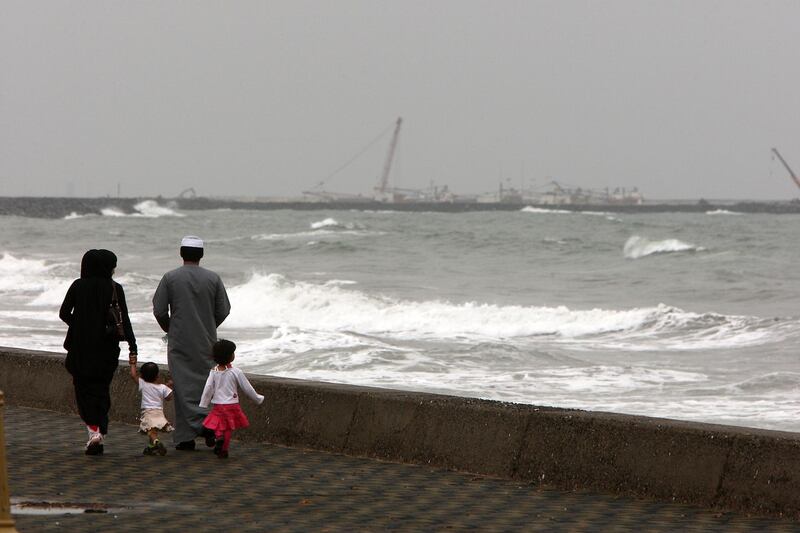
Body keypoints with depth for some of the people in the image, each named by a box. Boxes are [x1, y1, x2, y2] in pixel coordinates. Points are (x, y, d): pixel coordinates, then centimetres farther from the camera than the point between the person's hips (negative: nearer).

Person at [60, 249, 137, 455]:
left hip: (81, 345, -1)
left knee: (84, 388, 7)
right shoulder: (115, 288, -3)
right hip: (107, 346, 1)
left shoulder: (78, 286, -2)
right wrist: (132, 346, -10)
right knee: (101, 388, 13)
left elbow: (64, 313, 0)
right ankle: (100, 434, 12)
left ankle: (93, 429, -13)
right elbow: (124, 318, -9)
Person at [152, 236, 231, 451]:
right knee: (204, 382, 10)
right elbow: (223, 310, 2)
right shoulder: (213, 278, -1)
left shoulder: (170, 278, -5)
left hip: (179, 342, -2)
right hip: (206, 341, 2)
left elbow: (159, 310, -4)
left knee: (184, 386, -1)